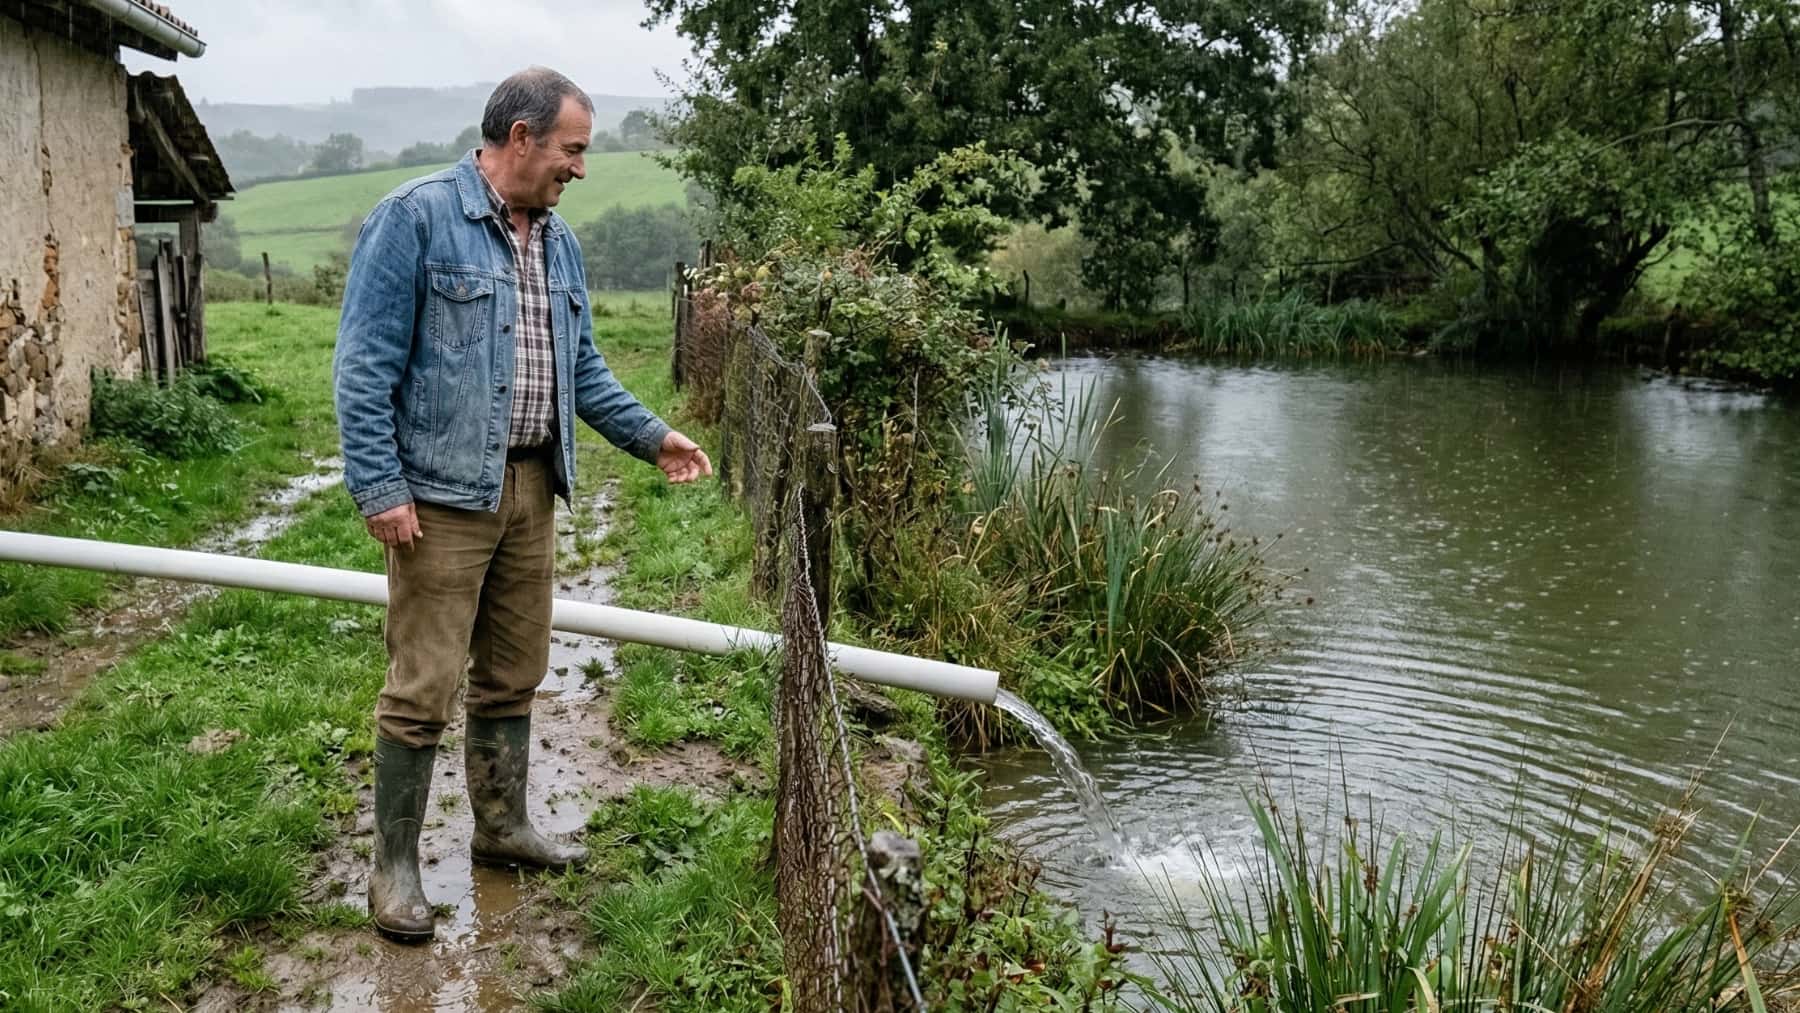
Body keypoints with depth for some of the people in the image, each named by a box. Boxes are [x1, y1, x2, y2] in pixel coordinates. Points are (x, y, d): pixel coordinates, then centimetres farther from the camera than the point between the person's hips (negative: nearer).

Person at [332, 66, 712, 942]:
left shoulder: (558, 241, 12)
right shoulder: (416, 216, -10)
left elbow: (583, 369, 19)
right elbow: (364, 365, -12)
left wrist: (652, 435, 10)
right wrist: (380, 487, -17)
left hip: (532, 491, 7)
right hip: (442, 496, -7)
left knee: (513, 676, 16)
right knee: (424, 688, -1)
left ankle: (502, 825, 33)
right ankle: (395, 865, 14)